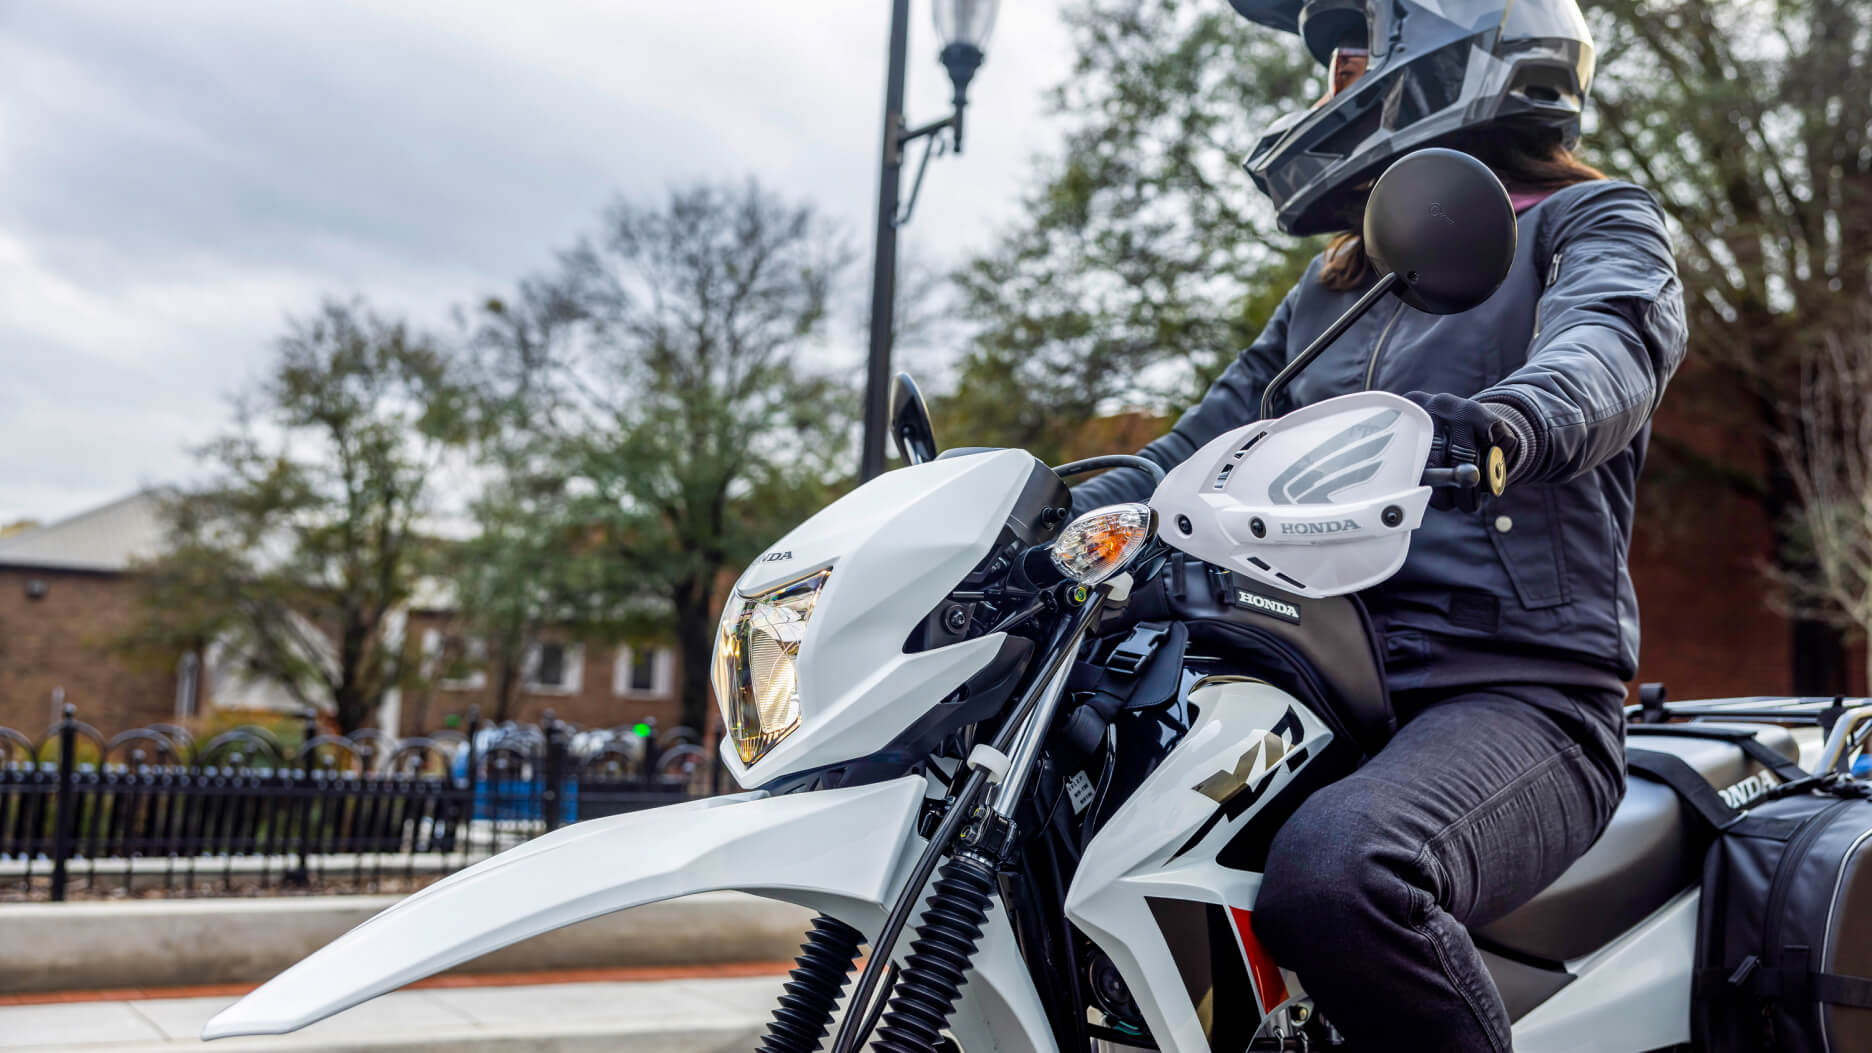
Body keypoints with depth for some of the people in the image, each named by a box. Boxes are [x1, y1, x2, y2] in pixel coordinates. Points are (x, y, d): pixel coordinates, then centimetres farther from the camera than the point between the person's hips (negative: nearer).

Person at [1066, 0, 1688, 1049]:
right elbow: (1205, 448, 25)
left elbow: (1609, 343, -17)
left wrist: (1504, 422, -41)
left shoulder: (1594, 222, 6)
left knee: (1335, 868, -37)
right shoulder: (1334, 286, 26)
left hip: (1517, 693, -7)